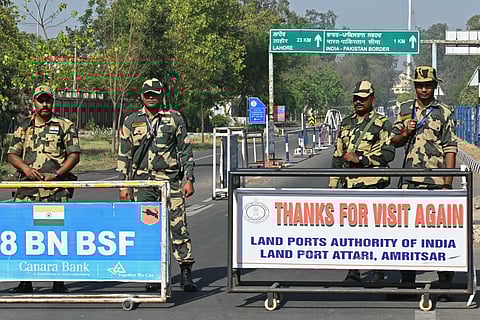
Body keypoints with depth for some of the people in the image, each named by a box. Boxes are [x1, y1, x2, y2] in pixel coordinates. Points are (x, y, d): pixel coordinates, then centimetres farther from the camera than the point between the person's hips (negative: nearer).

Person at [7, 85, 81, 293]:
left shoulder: (65, 126, 7)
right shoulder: (24, 127, 16)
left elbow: (74, 155, 1)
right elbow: (12, 155, 15)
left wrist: (56, 175, -11)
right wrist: (26, 168, -6)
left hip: (56, 191, -3)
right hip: (27, 189, 3)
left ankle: (58, 282, 4)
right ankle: (25, 282, 7)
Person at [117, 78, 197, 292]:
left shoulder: (175, 118, 7)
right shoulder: (131, 121, 10)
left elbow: (185, 151, 8)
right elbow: (124, 155, 11)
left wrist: (189, 179, 1)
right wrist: (124, 185, 6)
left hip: (170, 180, -1)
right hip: (142, 181, 1)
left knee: (178, 226, -5)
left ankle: (186, 274, 1)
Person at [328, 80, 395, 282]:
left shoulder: (382, 124, 0)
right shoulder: (347, 124, 17)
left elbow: (388, 153, -10)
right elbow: (337, 156, 20)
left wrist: (360, 158, -16)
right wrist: (332, 184, 16)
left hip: (372, 183, -6)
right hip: (349, 182, 6)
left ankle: (378, 273, -1)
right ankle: (353, 273, 13)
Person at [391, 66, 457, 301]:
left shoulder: (445, 113, -1)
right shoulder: (405, 110, 12)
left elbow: (450, 149, -4)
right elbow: (394, 141, 18)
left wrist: (447, 184, -11)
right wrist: (404, 133, -5)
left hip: (436, 181, -4)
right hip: (410, 180, 4)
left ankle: (445, 283, 4)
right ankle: (407, 282, 17)